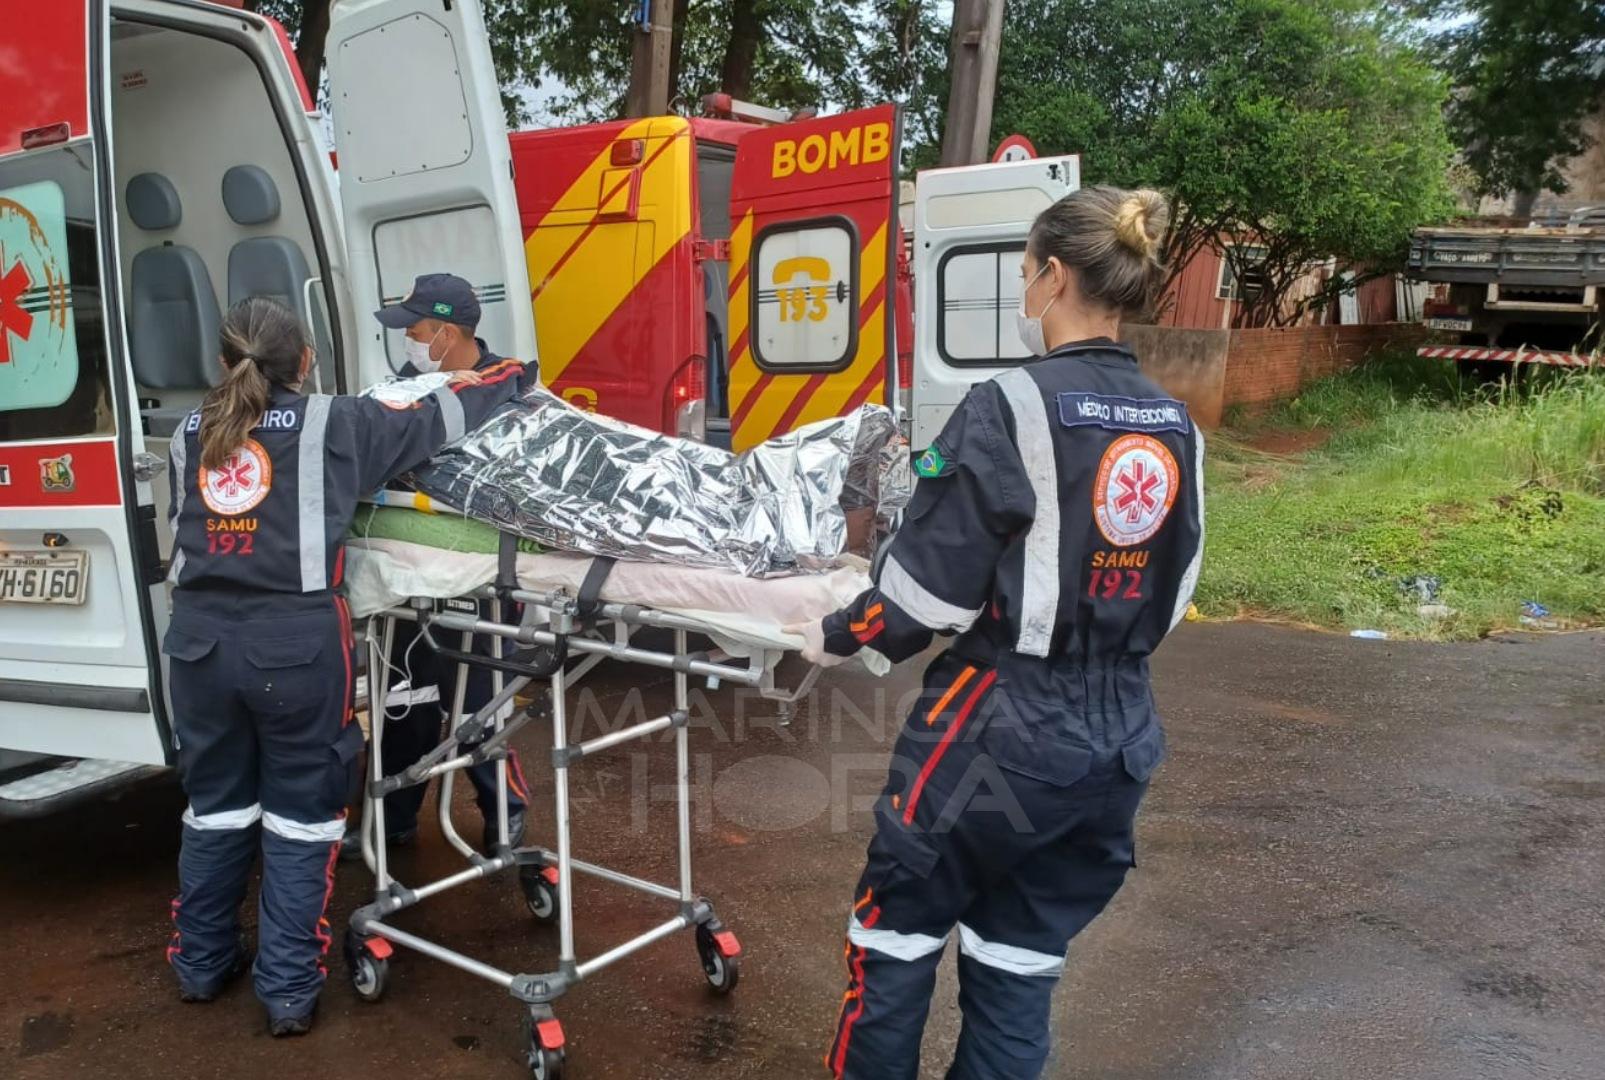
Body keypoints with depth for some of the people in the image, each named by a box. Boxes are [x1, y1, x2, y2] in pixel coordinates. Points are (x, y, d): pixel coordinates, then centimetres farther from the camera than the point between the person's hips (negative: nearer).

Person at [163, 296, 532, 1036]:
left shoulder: (190, 435, 13)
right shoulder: (330, 425, 0)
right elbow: (435, 419, 8)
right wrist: (509, 377, 23)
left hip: (200, 636, 5)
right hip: (294, 640, -4)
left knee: (215, 804, 20)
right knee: (299, 815, 7)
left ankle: (201, 964, 34)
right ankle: (289, 992, 13)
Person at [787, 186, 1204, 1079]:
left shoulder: (1013, 408, -17)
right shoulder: (1177, 429, 4)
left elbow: (933, 585, -16)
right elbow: (1167, 599, 12)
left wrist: (839, 636, 1)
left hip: (997, 730, -6)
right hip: (1118, 739, 6)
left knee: (897, 938, 14)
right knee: (1021, 964, 19)